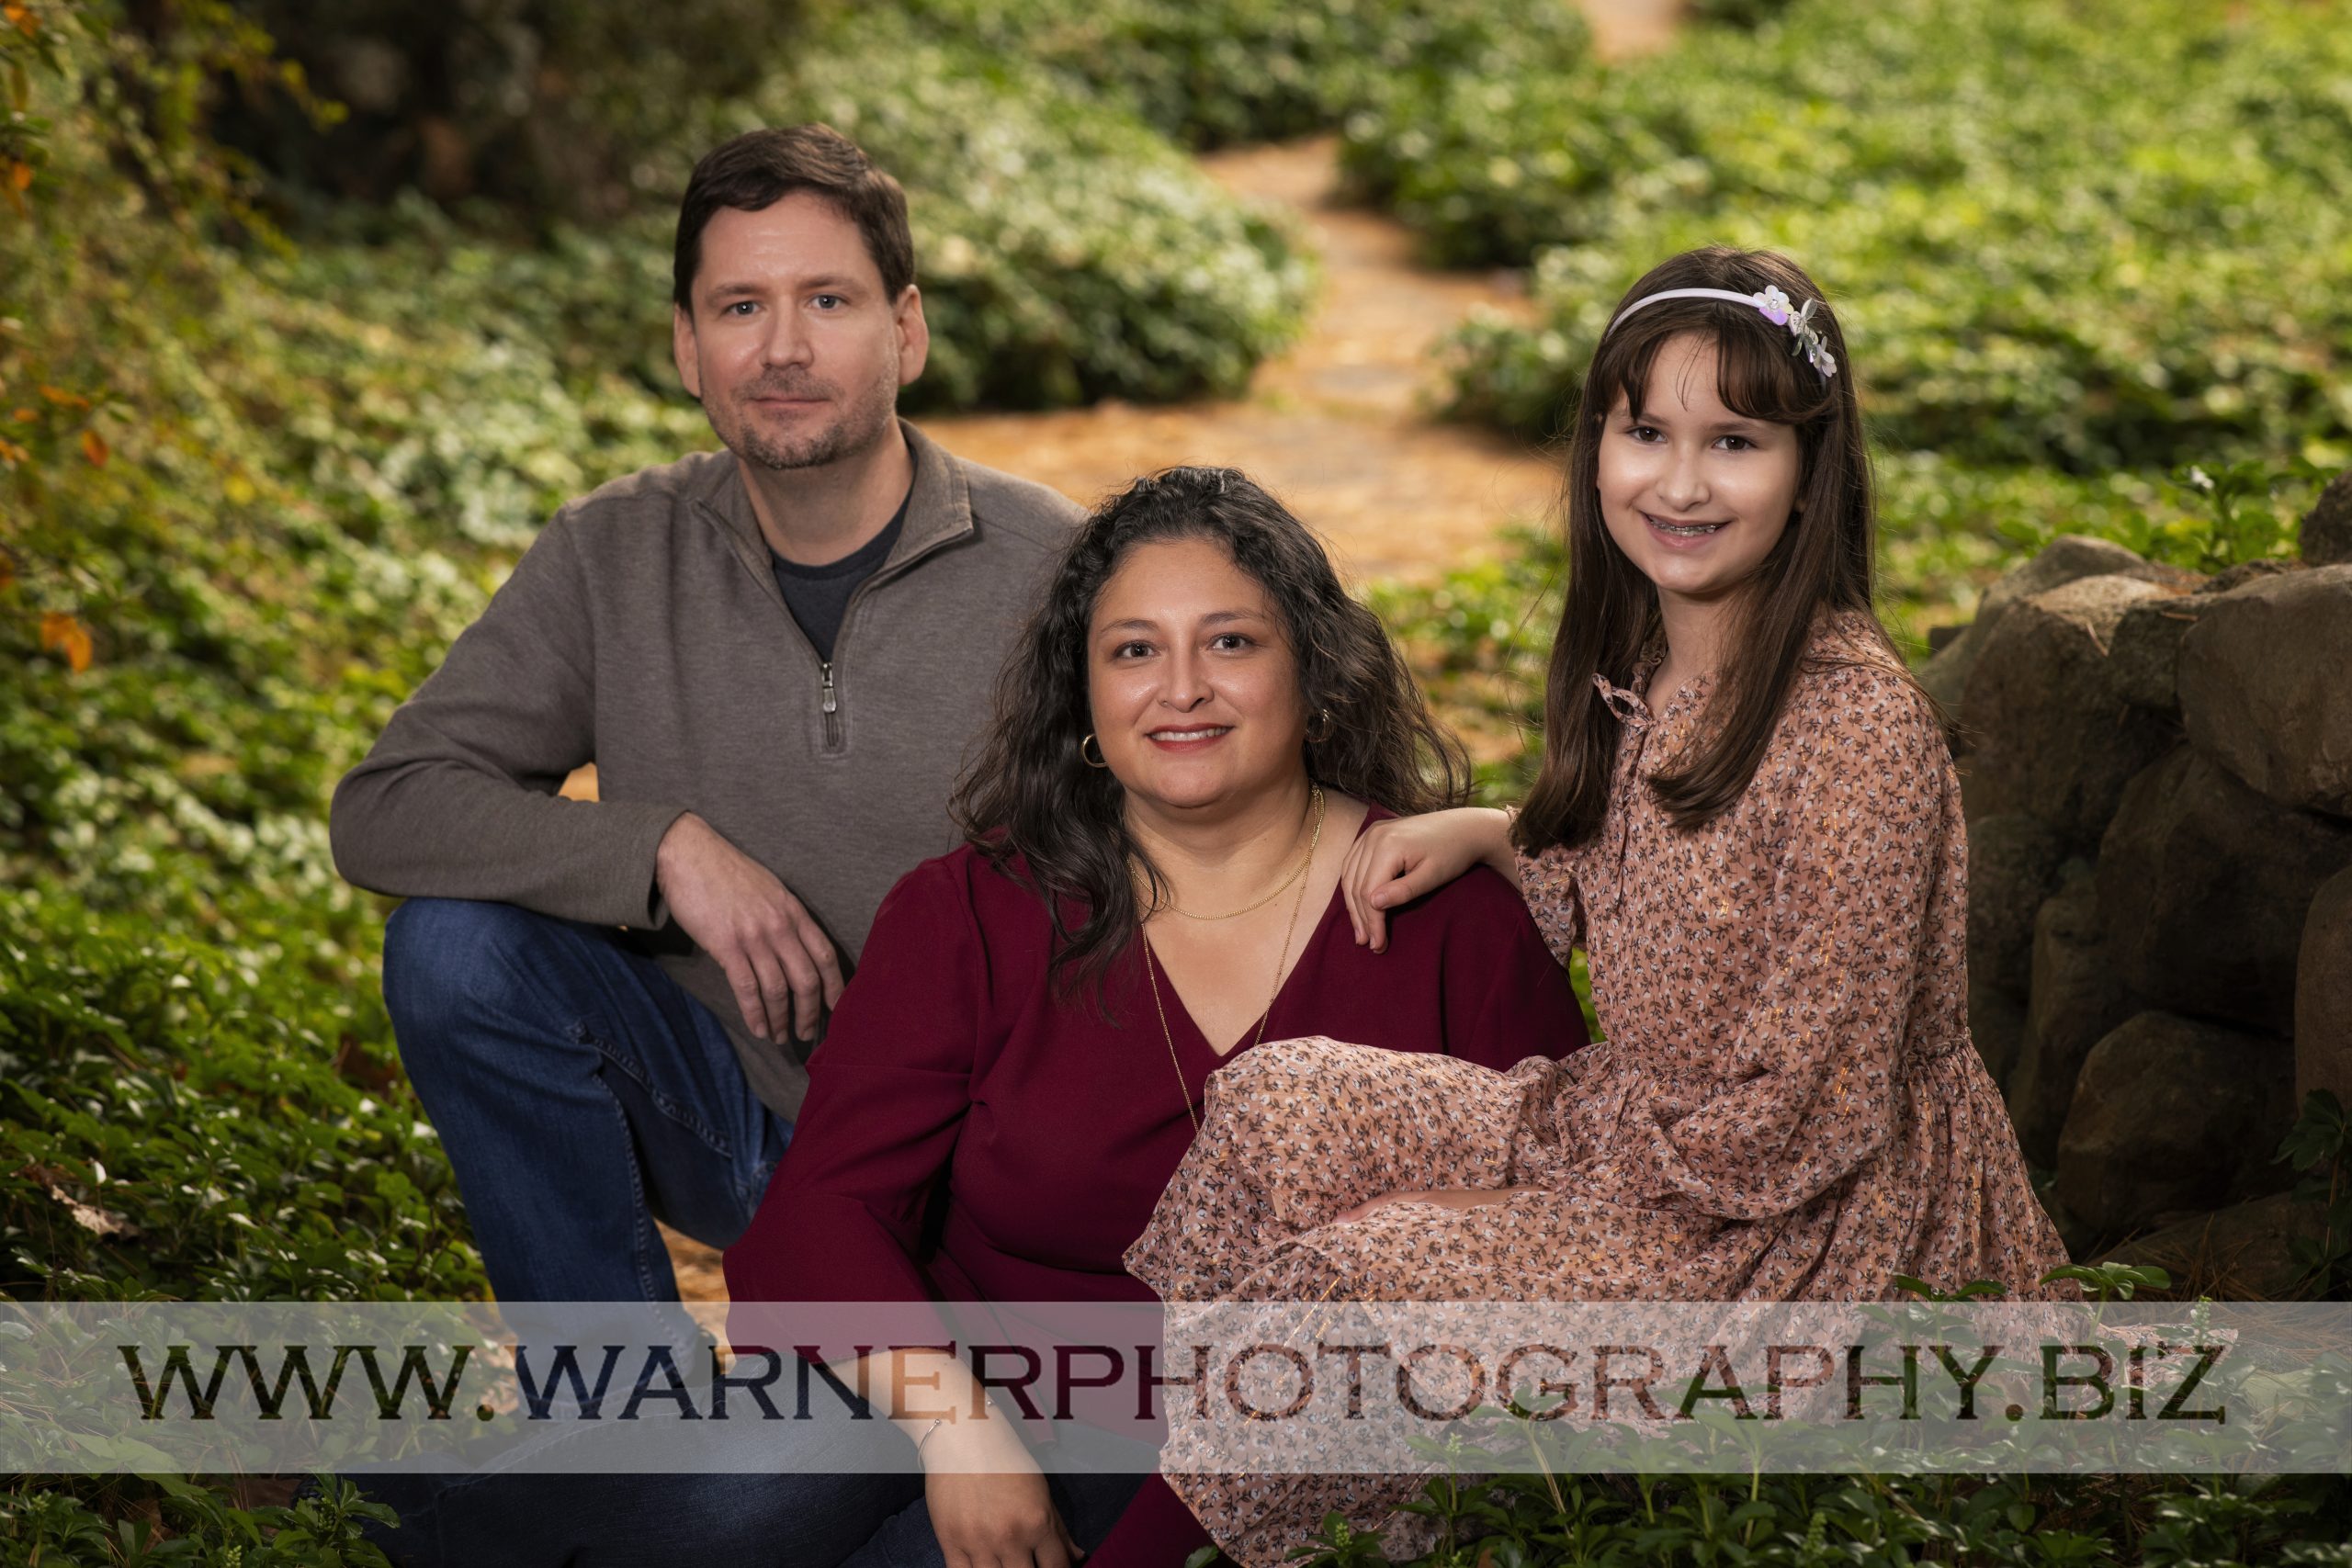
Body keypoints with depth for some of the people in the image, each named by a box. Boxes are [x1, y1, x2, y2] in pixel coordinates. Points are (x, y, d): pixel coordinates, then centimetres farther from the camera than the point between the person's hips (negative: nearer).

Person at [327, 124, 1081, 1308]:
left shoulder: (1047, 569, -11)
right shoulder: (614, 557, -5)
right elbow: (383, 811, -10)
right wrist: (665, 848, -23)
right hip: (713, 1104, 3)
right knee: (455, 949, -22)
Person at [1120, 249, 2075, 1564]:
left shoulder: (1859, 725, -24)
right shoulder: (1646, 670, 3)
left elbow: (1807, 1108, -22)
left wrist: (1560, 1164, -14)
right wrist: (1489, 836, 4)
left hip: (1801, 1221, -9)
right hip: (1635, 1133, 9)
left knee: (1355, 1275, -20)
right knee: (1272, 1107, -2)